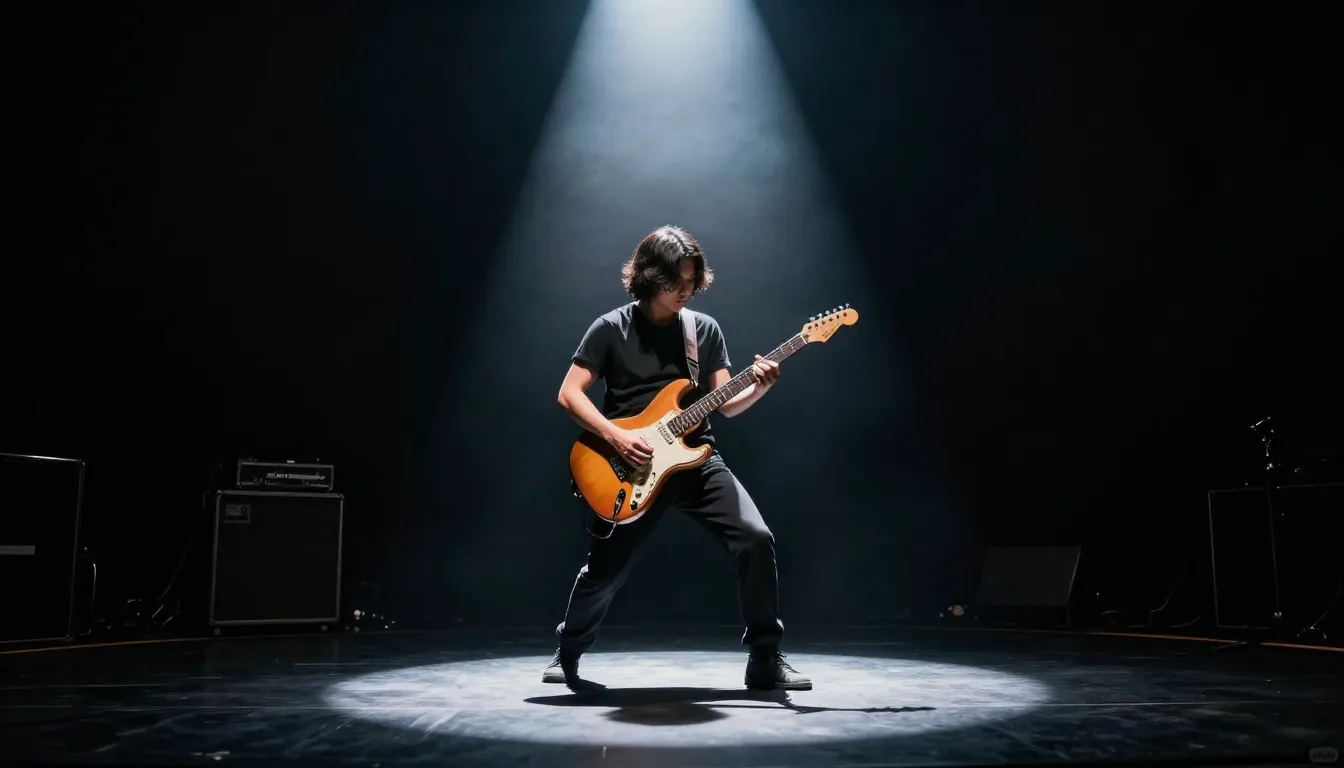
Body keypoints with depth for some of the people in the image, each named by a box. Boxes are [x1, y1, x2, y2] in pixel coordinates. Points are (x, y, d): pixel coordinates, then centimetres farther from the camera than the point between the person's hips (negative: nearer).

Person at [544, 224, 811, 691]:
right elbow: (569, 394, -4)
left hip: (696, 459, 3)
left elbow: (725, 404, 5)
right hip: (633, 466, -2)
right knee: (605, 569, 0)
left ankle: (765, 659, -1)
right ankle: (567, 654, 31)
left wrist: (758, 388, -16)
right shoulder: (611, 329, -1)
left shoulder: (706, 329, 8)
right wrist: (615, 437, -16)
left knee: (756, 538, -16)